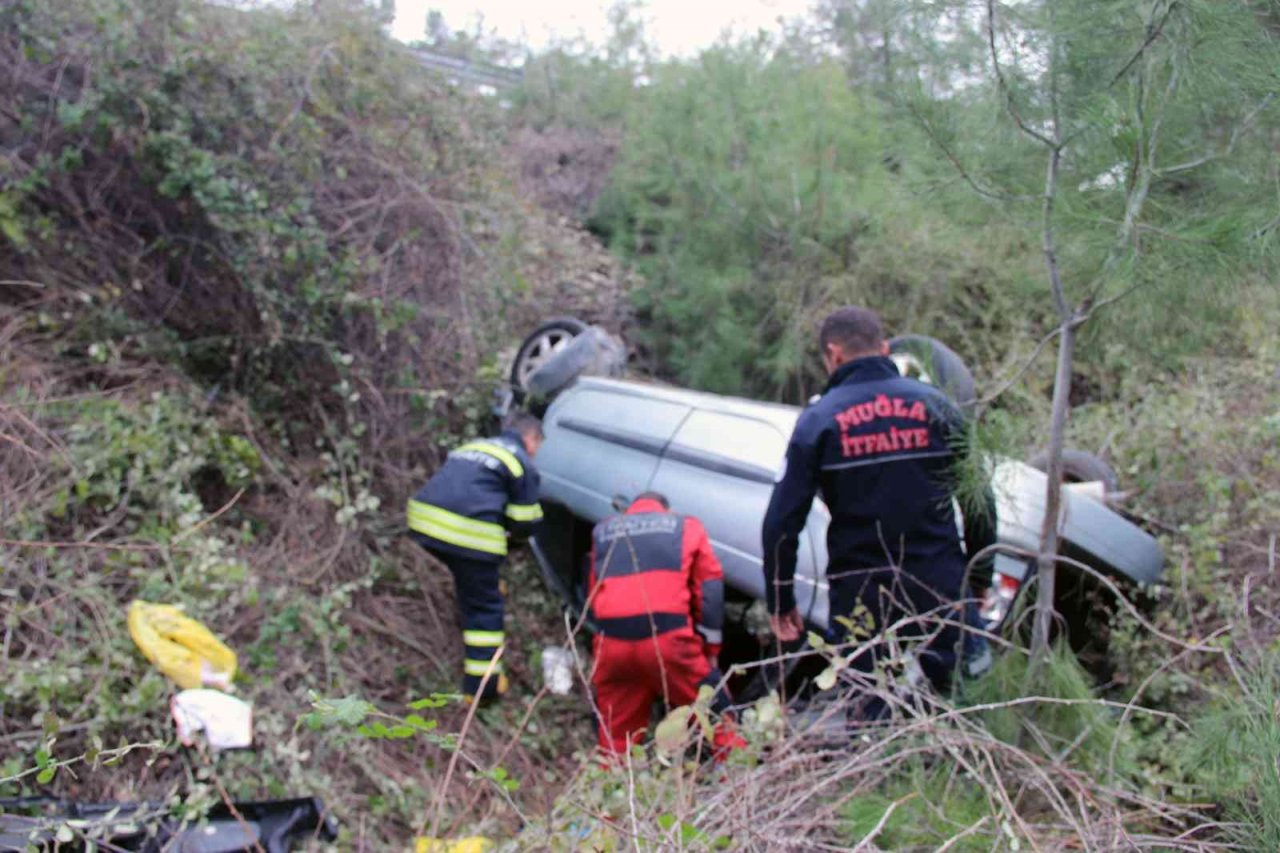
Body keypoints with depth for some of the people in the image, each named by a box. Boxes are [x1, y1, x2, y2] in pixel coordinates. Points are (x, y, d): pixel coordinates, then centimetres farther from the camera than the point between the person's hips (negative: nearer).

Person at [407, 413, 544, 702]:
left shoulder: (473, 446, 27)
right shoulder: (522, 463, 6)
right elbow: (523, 524, 5)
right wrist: (508, 531, 27)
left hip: (426, 521, 7)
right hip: (469, 534, -7)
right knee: (484, 606, 4)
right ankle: (483, 685, 6)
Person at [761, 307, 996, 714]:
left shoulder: (818, 420, -3)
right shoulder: (934, 405, 3)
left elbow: (781, 522, -5)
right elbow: (980, 504, 5)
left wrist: (780, 603, 5)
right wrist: (979, 581, 16)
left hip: (861, 600, -1)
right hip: (941, 590, 1)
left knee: (872, 718, 10)